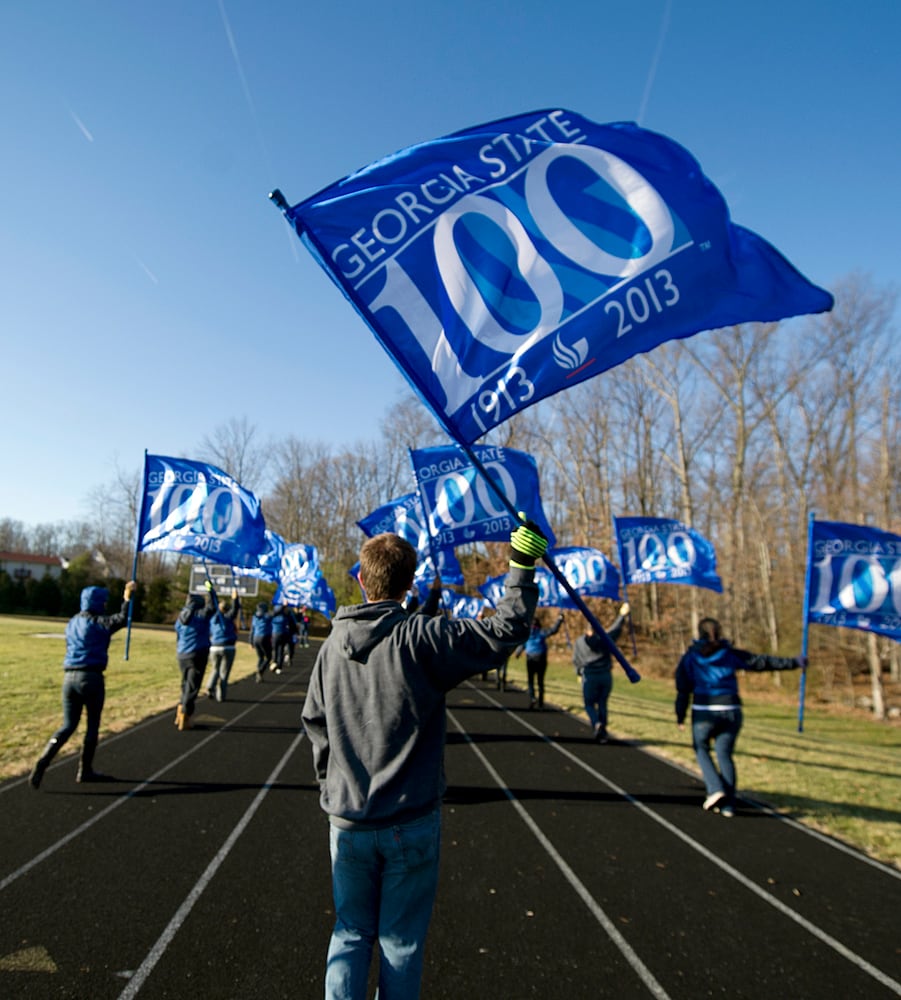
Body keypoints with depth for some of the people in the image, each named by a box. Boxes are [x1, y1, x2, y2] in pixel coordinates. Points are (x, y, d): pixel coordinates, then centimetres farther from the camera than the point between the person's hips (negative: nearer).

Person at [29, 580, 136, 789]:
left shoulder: (72, 623, 15)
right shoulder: (98, 622, -8)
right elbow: (121, 619, -20)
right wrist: (127, 598, -11)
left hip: (69, 676, 7)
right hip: (91, 677, -7)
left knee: (68, 725, 12)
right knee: (93, 724, 8)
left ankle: (43, 762, -7)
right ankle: (85, 770, 15)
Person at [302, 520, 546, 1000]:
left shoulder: (333, 646, -2)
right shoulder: (422, 637, -18)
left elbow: (315, 723, 7)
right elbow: (504, 632, -18)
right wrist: (523, 564, -12)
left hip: (346, 821, 4)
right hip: (411, 821, -3)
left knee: (350, 933, 21)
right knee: (401, 941, 15)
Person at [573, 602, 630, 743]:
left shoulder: (579, 642, 2)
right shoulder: (604, 639, 0)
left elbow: (575, 660, 8)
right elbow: (615, 629, 11)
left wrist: (580, 672, 24)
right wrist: (622, 614, 22)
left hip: (589, 677, -2)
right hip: (606, 676, 2)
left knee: (589, 704, 7)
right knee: (602, 704, 13)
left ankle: (596, 724, -20)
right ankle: (602, 733, 12)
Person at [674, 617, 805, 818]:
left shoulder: (690, 657, 2)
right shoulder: (730, 654, 5)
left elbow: (683, 689, -1)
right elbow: (763, 661, 10)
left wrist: (680, 716, 5)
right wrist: (793, 662, 20)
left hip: (703, 712, -2)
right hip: (731, 712, 2)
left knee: (701, 749, 18)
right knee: (725, 754, 13)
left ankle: (715, 789, -1)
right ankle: (728, 804, 14)